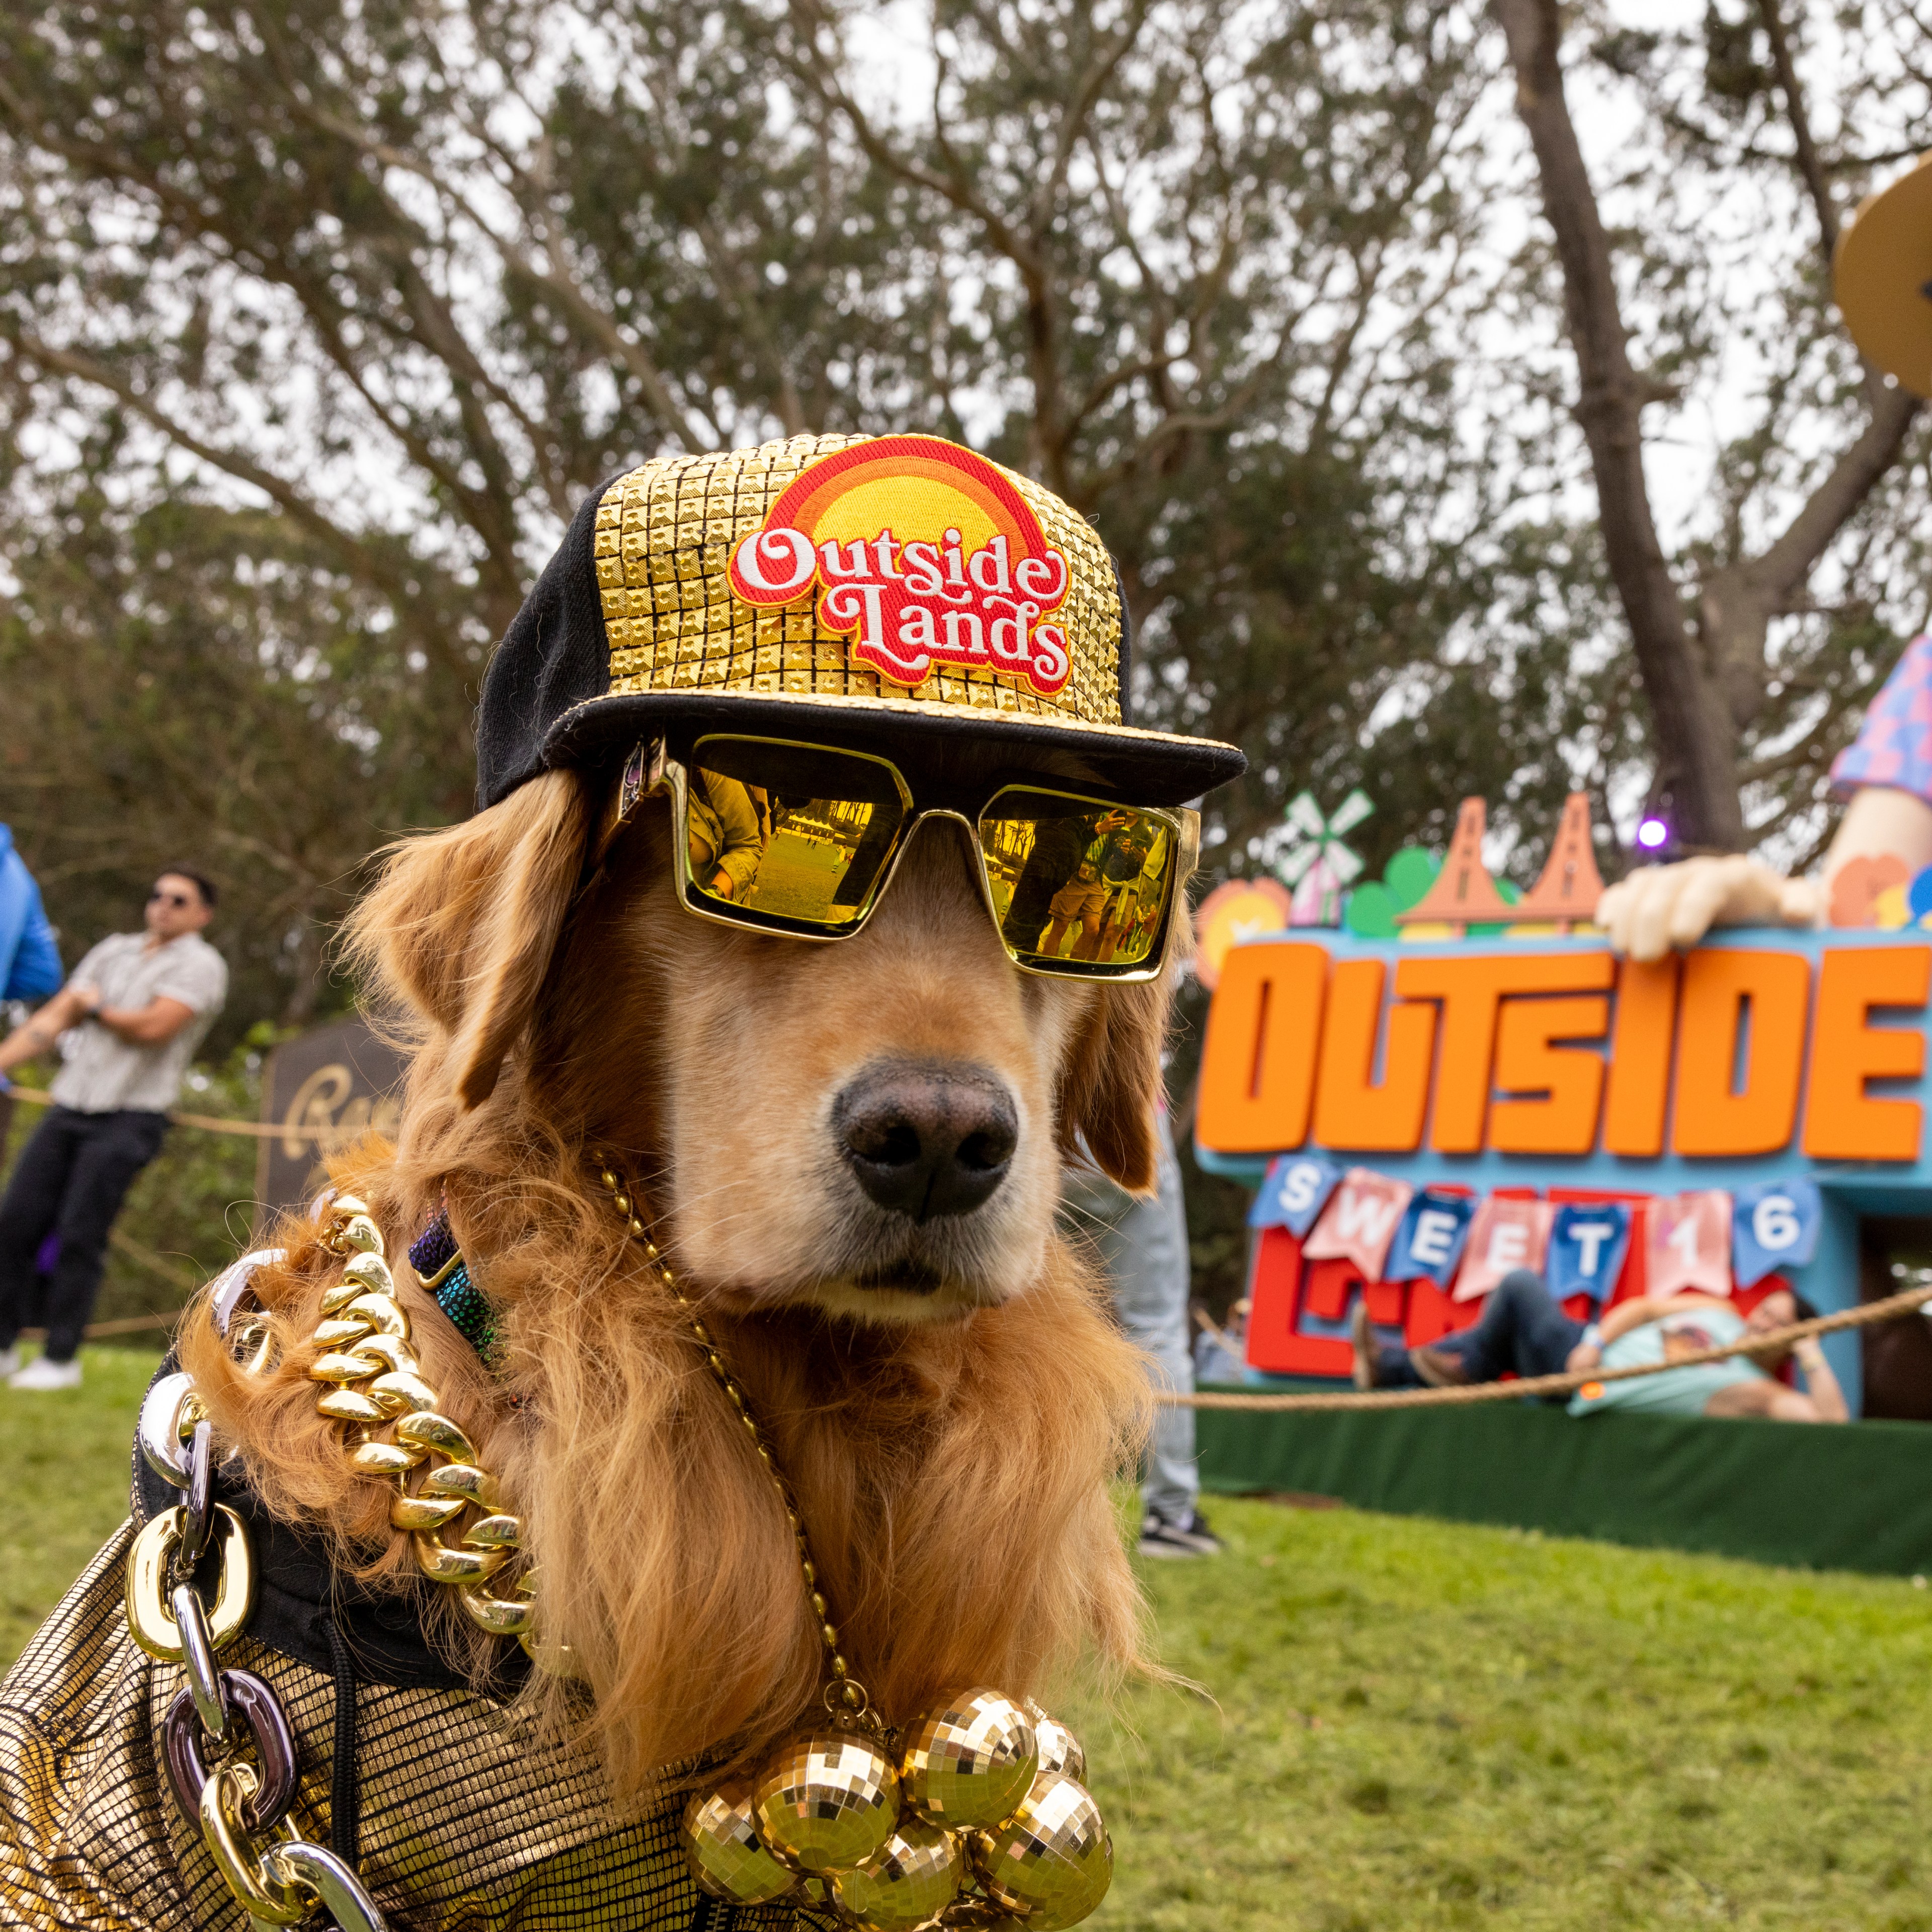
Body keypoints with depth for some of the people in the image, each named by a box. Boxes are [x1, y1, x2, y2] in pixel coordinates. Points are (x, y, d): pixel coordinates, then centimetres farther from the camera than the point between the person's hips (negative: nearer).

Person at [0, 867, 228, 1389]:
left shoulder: (200, 965, -3)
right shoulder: (113, 951, 17)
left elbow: (154, 1027, -17)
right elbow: (53, 1018, 12)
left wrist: (97, 1007, 0)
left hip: (127, 1120, -6)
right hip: (69, 1110, 6)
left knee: (78, 1238, -8)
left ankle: (61, 1359, 2)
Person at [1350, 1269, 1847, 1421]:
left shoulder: (1757, 1393, -15)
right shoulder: (1718, 1314, 6)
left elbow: (1832, 1417, -29)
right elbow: (1643, 1308, 5)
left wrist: (1812, 1356, -26)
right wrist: (1594, 1342, -10)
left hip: (1590, 1393, -7)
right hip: (1586, 1349, 7)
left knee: (1520, 1285, -11)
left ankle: (1464, 1371, 14)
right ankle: (1386, 1367, 31)